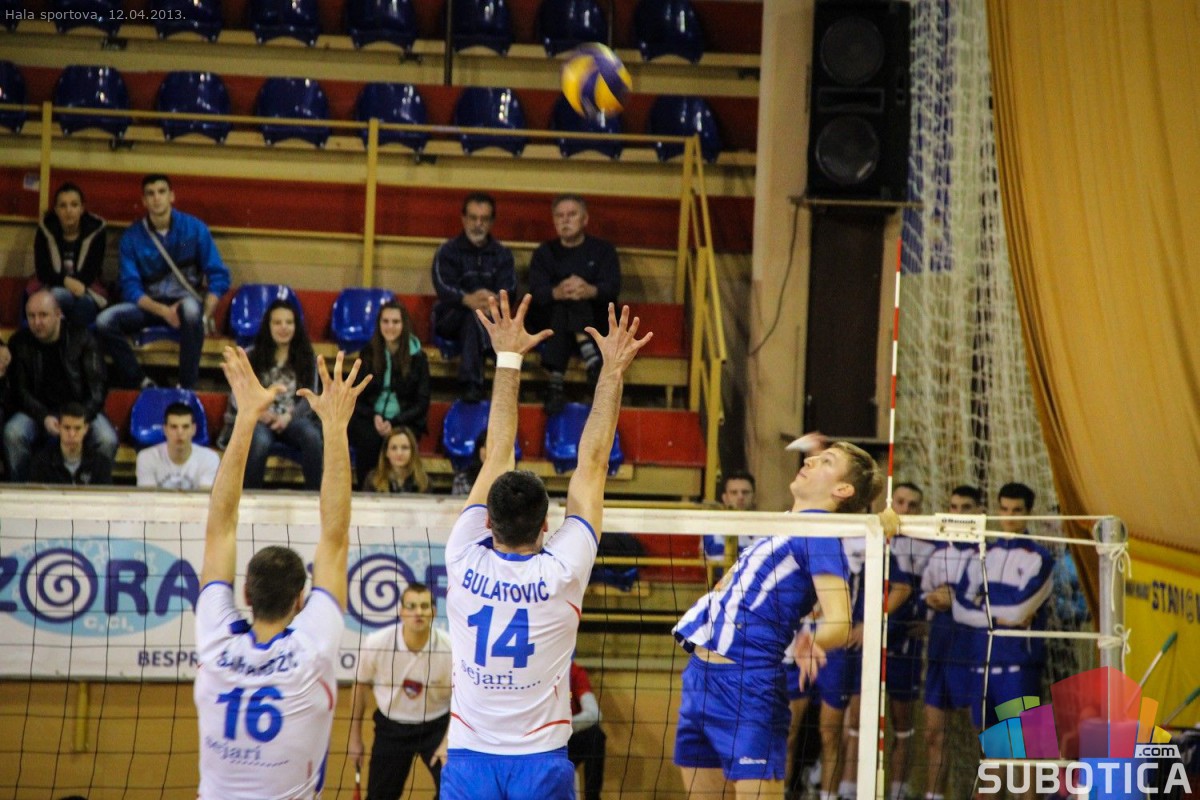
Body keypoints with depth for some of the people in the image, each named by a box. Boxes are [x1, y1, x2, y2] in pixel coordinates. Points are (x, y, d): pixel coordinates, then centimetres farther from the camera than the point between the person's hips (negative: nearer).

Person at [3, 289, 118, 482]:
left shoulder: (82, 339, -2)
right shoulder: (19, 343, 0)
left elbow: (96, 388, -4)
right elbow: (20, 391, -2)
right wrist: (44, 417, -19)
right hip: (38, 412, 1)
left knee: (107, 440, -30)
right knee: (13, 434, -31)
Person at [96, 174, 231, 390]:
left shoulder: (194, 228, -3)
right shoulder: (133, 236, -1)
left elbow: (219, 277, -2)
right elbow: (131, 287, -4)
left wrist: (205, 316, -16)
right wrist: (162, 311, -21)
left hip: (186, 300, -2)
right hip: (148, 304, 2)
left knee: (191, 309, -40)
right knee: (104, 321, -25)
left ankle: (186, 386, -29)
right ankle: (140, 383, -11)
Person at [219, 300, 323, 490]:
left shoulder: (306, 358, 13)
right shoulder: (250, 356, 9)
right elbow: (237, 397, 4)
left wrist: (288, 416, -14)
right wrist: (260, 413, -16)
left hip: (292, 418, 1)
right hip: (255, 418, -1)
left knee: (311, 436, -33)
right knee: (261, 441, -37)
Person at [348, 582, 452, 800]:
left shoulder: (450, 648, -22)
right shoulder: (376, 643, -19)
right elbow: (361, 686, -1)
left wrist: (448, 741, -20)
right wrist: (355, 738, 4)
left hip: (436, 726, -1)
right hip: (391, 726, 1)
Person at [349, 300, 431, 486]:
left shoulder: (417, 357, 4)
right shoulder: (368, 354, 10)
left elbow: (422, 403, 3)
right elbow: (356, 397, 11)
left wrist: (394, 423, -12)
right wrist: (374, 417, -9)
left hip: (404, 421, -1)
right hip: (369, 418, 1)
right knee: (369, 439, -34)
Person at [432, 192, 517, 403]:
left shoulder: (502, 254, 13)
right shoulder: (448, 251, 6)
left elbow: (509, 290, -6)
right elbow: (443, 288, -13)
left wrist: (493, 300, -33)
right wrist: (468, 300, -37)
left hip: (491, 322, 2)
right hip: (450, 319, -1)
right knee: (475, 312, -36)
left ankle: (470, 383, -44)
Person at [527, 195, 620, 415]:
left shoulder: (603, 250, 11)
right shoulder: (545, 253, 13)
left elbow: (613, 287, -7)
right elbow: (536, 291, -6)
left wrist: (591, 291, -33)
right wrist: (557, 293, -31)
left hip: (594, 319, 0)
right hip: (549, 317, 0)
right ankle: (586, 348, -48)